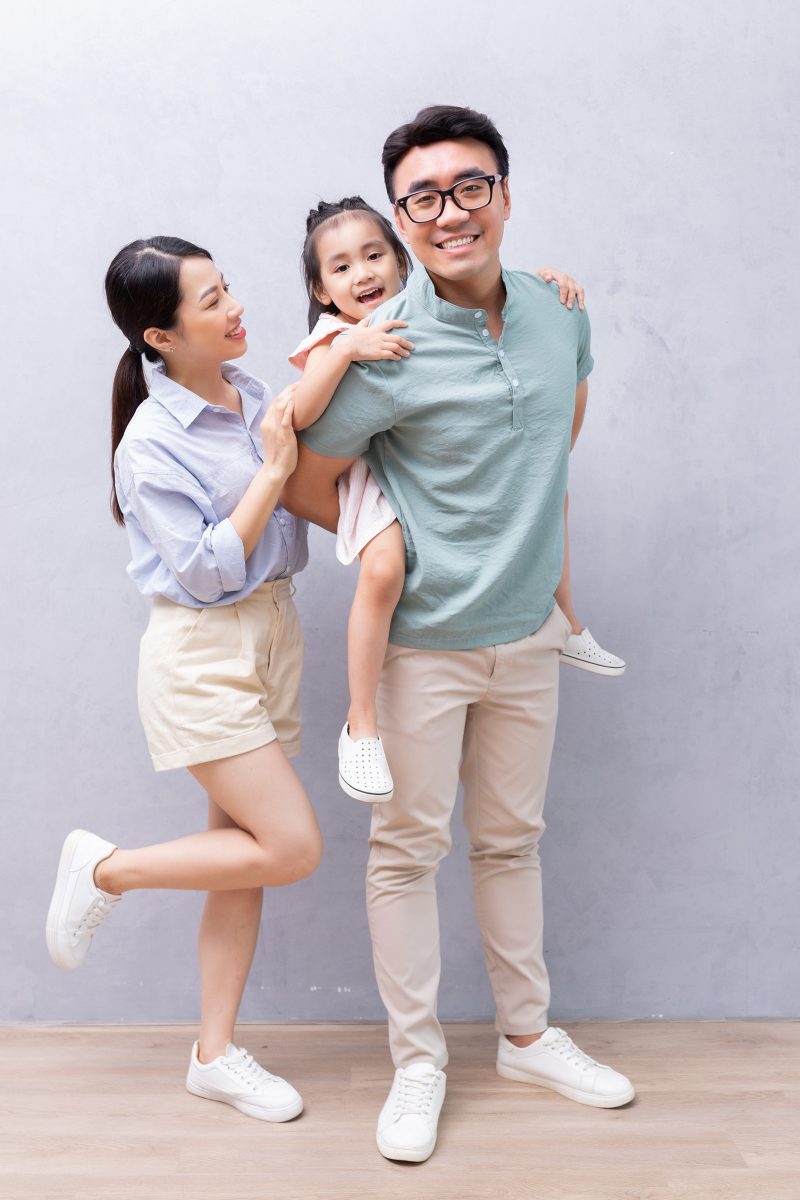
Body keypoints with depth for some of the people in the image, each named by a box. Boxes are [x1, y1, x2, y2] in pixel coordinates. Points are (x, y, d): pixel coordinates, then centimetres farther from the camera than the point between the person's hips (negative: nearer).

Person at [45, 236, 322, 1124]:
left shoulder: (248, 392, 5)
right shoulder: (151, 441, -16)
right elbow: (205, 571, -18)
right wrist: (273, 468, -17)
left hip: (271, 633, 7)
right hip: (202, 656, -7)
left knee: (245, 849, 11)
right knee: (292, 846, -9)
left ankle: (215, 1053, 24)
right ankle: (104, 871, 11)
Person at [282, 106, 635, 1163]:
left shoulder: (560, 315, -1)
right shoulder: (386, 352, -18)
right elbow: (303, 485, -8)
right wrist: (403, 546, -2)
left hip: (528, 636, 5)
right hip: (423, 643, -4)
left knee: (511, 839, 17)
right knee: (408, 849, 6)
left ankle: (528, 1036, 35)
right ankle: (417, 1063, 24)